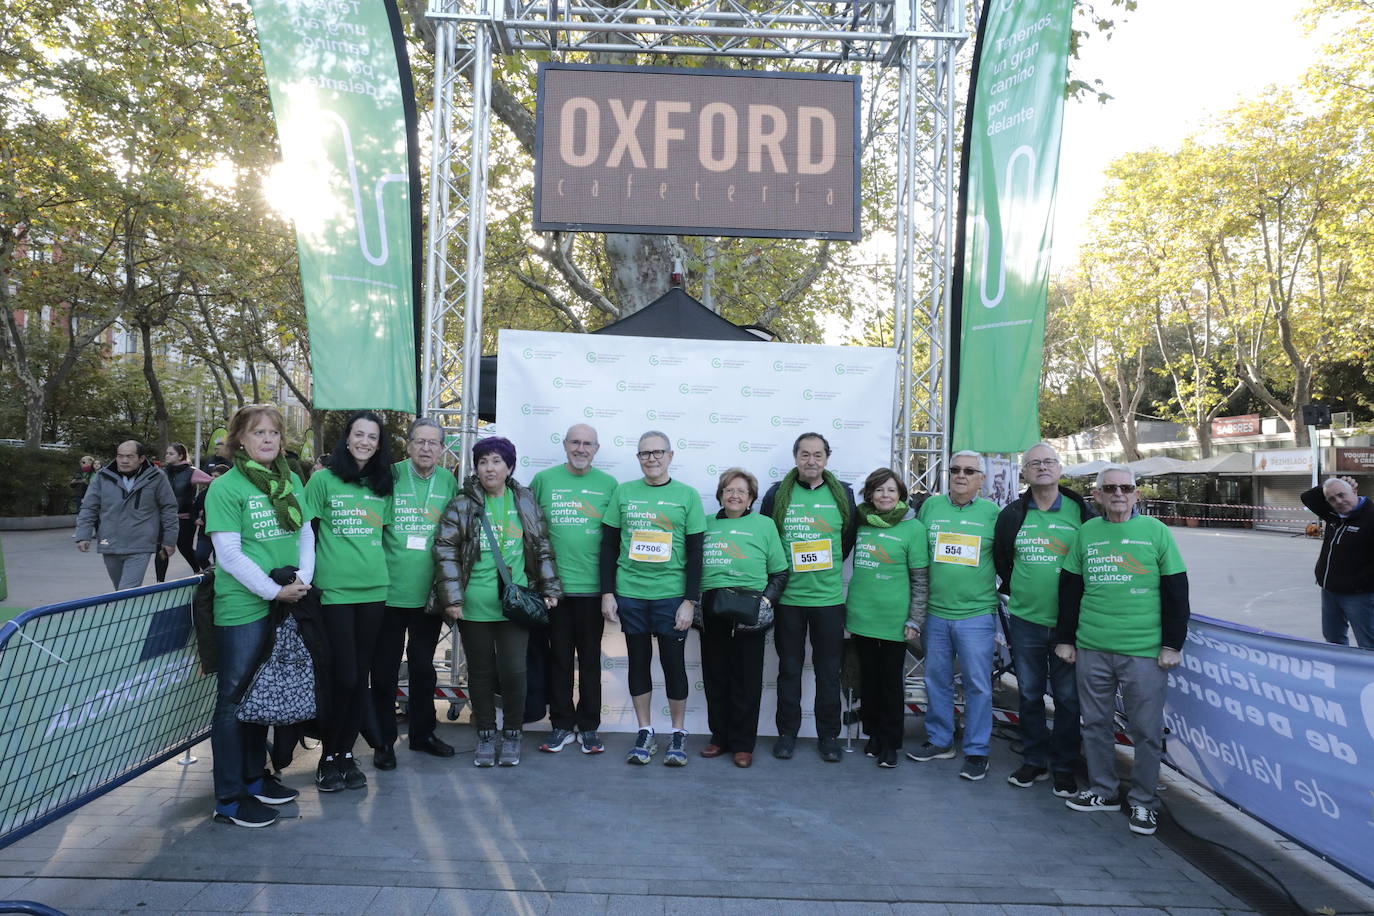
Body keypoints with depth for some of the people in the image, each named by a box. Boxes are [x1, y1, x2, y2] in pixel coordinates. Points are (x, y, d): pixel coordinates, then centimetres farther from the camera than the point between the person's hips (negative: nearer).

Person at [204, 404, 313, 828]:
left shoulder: (291, 481, 8)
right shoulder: (225, 487, -10)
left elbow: (306, 534, 11)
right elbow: (230, 555, -14)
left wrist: (303, 579, -4)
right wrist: (274, 591, -14)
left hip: (285, 604, 6)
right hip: (241, 608, -6)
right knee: (234, 697, 3)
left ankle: (255, 777, 32)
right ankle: (228, 799, 14)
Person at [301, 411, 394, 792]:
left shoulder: (382, 485, 11)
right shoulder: (323, 480, -1)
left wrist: (378, 566, 10)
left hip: (374, 589, 4)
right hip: (335, 590, -4)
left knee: (360, 676, 8)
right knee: (343, 677, -3)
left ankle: (347, 753, 22)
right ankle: (327, 757, 16)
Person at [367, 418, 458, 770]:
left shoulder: (448, 482, 4)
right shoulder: (389, 477, -6)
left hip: (429, 592, 3)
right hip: (390, 591, -3)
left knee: (424, 665, 16)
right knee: (385, 668, 7)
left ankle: (423, 732, 31)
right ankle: (383, 740, 22)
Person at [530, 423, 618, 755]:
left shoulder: (608, 485, 4)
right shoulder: (544, 479, 3)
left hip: (593, 587, 0)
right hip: (554, 586, 0)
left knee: (590, 659, 9)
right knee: (559, 658, 8)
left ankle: (589, 727, 21)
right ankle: (561, 725, 21)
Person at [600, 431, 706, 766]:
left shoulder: (687, 496, 1)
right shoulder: (623, 492, 5)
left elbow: (695, 553, 0)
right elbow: (609, 546, 8)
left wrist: (690, 601, -5)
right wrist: (607, 593, 2)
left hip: (671, 596, -2)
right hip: (630, 596, 2)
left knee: (673, 663, 5)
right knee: (638, 661, 10)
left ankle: (678, 735, 21)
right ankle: (645, 733, 23)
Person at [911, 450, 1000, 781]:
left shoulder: (992, 512, -1)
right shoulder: (930, 506, 5)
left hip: (976, 614, -3)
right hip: (935, 612, 3)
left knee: (977, 685, 3)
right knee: (937, 681, 13)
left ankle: (976, 751, 16)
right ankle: (939, 741, 28)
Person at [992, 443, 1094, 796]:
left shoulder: (1081, 512, -2)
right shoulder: (1012, 515, 5)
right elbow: (999, 559, 18)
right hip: (1024, 621, 2)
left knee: (1067, 697, 6)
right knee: (1029, 695, 12)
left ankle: (1064, 767, 21)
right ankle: (1034, 761, 26)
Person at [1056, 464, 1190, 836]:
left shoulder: (1155, 531, 0)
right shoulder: (1086, 532, 7)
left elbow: (1176, 591, 0)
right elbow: (1069, 588, 11)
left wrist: (1172, 644, -4)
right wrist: (1065, 638, 9)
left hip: (1145, 652, -3)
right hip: (1091, 650, 3)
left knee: (1146, 730, 4)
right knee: (1096, 724, 13)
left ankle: (1143, 801, 20)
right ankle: (1103, 790, 29)